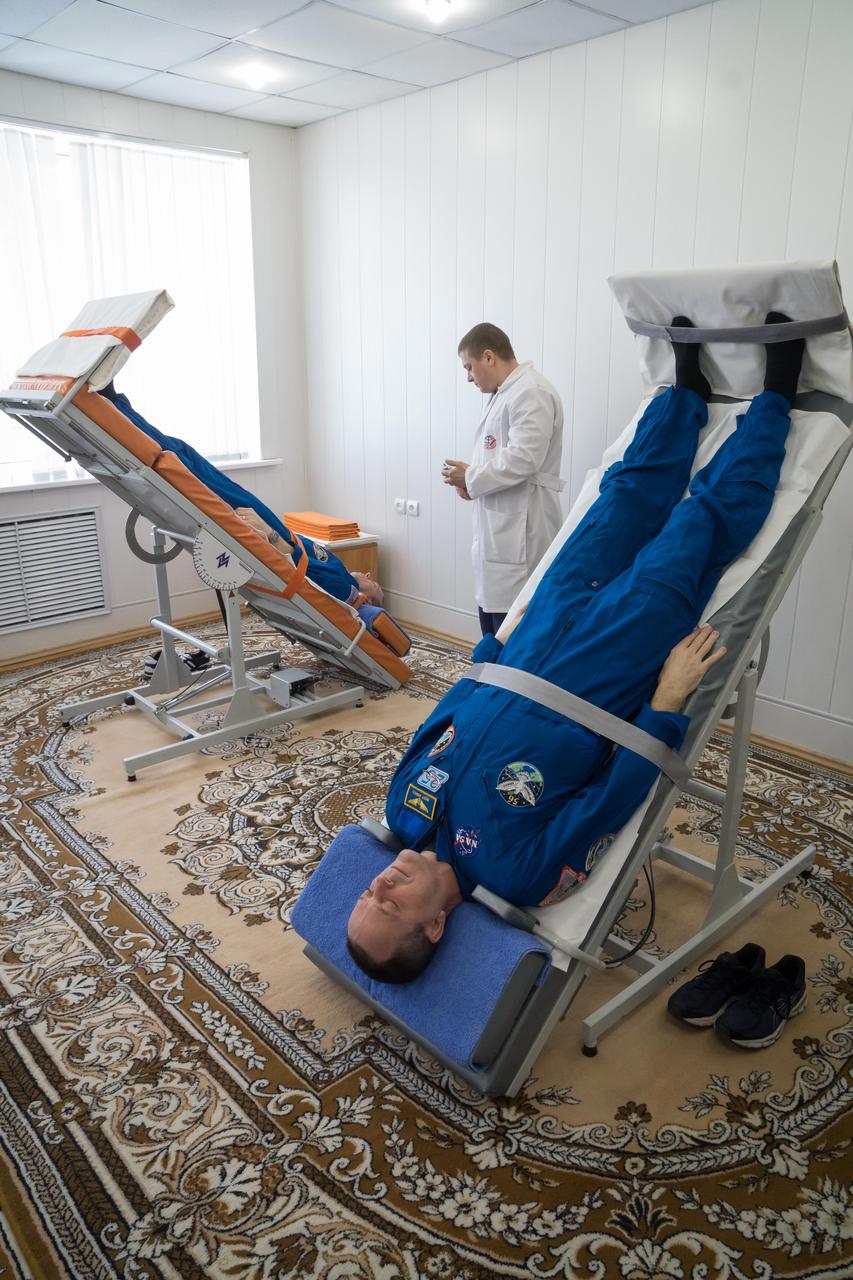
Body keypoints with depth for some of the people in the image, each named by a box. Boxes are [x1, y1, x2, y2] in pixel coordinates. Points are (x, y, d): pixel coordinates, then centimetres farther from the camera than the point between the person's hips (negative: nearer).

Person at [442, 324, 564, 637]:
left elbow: (522, 459, -21)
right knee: (491, 615, 15)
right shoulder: (505, 394, 19)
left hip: (519, 533, -10)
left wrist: (471, 476, -8)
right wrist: (472, 480, 7)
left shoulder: (531, 393, -12)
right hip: (498, 530, 10)